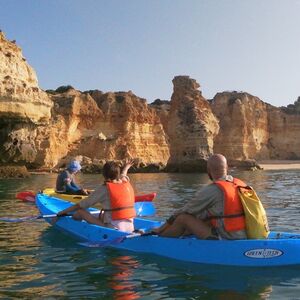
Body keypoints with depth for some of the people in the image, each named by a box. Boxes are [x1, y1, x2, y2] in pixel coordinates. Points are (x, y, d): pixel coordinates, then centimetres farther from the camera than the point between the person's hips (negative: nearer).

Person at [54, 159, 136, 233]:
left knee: (79, 212, -2)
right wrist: (126, 168, 55)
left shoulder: (104, 188, -7)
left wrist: (62, 212, 10)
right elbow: (122, 176, 34)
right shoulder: (127, 183, 6)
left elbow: (80, 205, -2)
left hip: (113, 229, -6)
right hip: (130, 229, 6)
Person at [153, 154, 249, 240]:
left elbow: (184, 211, -5)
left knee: (183, 218, -2)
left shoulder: (211, 190, -15)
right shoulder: (241, 184, 6)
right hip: (244, 238, 8)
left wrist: (161, 229, 8)